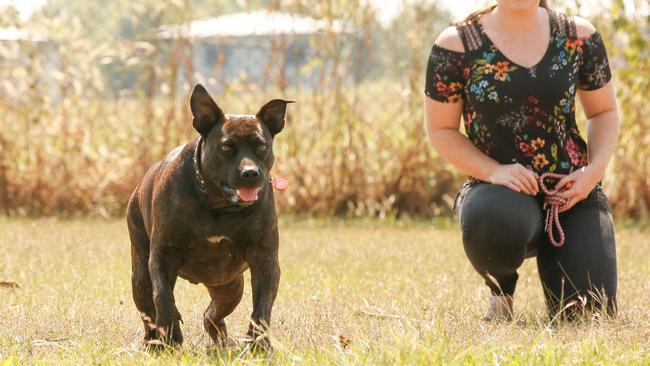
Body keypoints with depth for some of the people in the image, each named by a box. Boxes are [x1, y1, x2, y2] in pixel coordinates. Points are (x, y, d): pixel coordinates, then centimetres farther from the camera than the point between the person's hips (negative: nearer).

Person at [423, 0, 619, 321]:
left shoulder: (579, 36, 1)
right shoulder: (456, 44, -6)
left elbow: (604, 112, 13)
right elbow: (441, 131, 0)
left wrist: (594, 169, -6)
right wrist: (494, 171, -17)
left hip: (572, 194, 2)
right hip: (498, 191, -2)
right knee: (493, 222, -41)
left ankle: (551, 263, 23)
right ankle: (502, 291, -3)